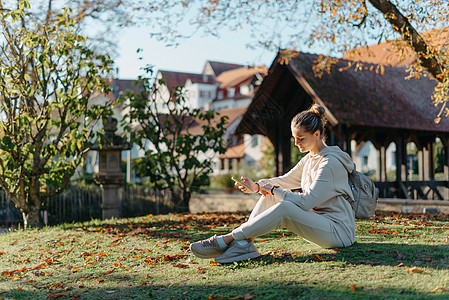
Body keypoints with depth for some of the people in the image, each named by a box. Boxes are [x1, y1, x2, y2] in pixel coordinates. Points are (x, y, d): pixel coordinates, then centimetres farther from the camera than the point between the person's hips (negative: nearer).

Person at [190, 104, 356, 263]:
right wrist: (256, 186, -2)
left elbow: (306, 201, -22)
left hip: (339, 231, -9)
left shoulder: (331, 163, -17)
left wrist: (275, 190, -11)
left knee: (284, 208, -31)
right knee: (270, 196, -3)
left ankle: (225, 240, -28)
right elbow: (285, 180, 16)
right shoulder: (309, 159, 13)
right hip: (317, 221, 9)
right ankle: (244, 243, -19)